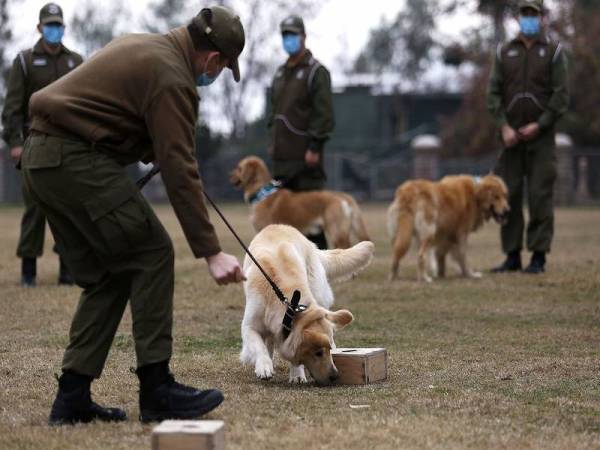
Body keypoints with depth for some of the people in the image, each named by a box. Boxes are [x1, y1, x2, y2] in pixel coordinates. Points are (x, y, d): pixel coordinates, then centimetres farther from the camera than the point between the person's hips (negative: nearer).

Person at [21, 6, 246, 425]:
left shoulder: (143, 45, 18)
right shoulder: (171, 77, -11)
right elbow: (180, 172, -16)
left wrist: (152, 151, 25)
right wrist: (211, 251, -16)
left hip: (41, 158, 10)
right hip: (78, 160, -10)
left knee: (105, 276, 12)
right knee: (152, 255, -4)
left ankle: (72, 396, 9)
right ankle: (156, 389, -3)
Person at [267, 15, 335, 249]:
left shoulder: (316, 71, -5)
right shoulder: (280, 73, 18)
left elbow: (324, 112, -12)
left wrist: (315, 146, -17)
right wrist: (273, 140, 16)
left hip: (305, 154, -7)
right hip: (282, 155, 7)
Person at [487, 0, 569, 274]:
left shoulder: (553, 52, 3)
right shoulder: (504, 52, 10)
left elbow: (561, 96, -3)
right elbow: (493, 92, 5)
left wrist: (539, 125, -12)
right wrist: (504, 126, -8)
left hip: (541, 136, -3)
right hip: (511, 137, 3)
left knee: (540, 195, -5)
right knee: (508, 195, 2)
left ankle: (539, 257, -1)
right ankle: (512, 256, 9)